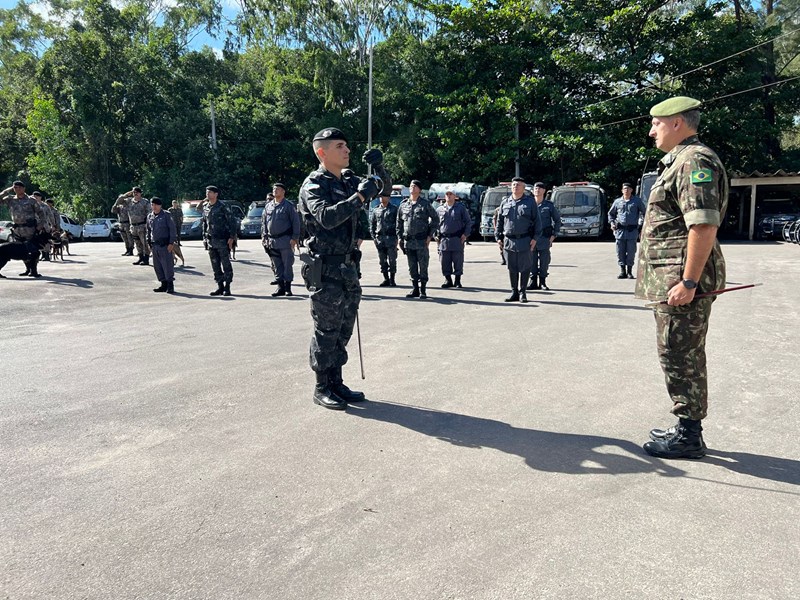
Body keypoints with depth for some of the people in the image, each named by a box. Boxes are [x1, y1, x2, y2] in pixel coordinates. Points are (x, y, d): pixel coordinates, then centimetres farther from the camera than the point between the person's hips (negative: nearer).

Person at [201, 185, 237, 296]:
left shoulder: (222, 206, -8)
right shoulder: (205, 207, 12)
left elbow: (232, 221, -8)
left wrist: (231, 237, -13)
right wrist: (204, 237, 15)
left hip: (222, 240, -6)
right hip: (211, 241, 7)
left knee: (226, 265, -2)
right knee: (215, 265, 8)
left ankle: (227, 288, 4)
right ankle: (220, 287, 16)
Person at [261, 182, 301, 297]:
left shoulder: (289, 206, -2)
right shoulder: (268, 206, 14)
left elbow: (296, 222, -5)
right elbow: (263, 222, 17)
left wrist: (294, 238, -11)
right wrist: (264, 236, 8)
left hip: (285, 240, -5)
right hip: (271, 241, 5)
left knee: (287, 265, 0)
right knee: (276, 266, 8)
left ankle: (288, 288, 7)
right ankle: (280, 287, 14)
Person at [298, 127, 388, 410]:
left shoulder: (348, 180, 11)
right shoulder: (313, 184, -11)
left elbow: (386, 189, 18)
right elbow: (326, 217, -28)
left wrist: (379, 167, 0)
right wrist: (360, 197, -26)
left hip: (347, 266, 8)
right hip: (325, 269, -8)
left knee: (344, 329, 13)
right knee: (326, 331, -1)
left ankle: (336, 383, 24)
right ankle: (321, 389, 11)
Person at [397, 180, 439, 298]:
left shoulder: (425, 204, 1)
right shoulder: (403, 205, 10)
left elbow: (435, 219, 3)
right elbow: (399, 222, 16)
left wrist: (430, 235, -3)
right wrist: (400, 237, 10)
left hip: (421, 241, -4)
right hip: (408, 241, 4)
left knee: (423, 266, -1)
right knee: (412, 267, 8)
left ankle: (423, 290, 7)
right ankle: (415, 289, 17)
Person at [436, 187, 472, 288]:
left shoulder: (461, 208, 6)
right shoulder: (439, 210, 12)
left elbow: (468, 222, 7)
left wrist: (465, 234, -4)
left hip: (457, 239, -2)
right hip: (444, 240, 2)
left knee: (458, 261, 1)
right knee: (445, 262, 3)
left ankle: (457, 281, 10)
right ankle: (448, 280, 15)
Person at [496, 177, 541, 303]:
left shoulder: (530, 202, 3)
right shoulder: (505, 203, 11)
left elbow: (537, 221, 1)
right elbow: (499, 221, 15)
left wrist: (535, 238, -7)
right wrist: (498, 237, 7)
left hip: (525, 241, -3)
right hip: (508, 241, 3)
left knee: (525, 268, 1)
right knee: (512, 268, 7)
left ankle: (522, 292, 11)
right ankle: (514, 292, 17)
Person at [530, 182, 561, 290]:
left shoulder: (549, 205, 5)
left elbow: (557, 220, 10)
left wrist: (554, 235, 1)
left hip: (544, 238, -1)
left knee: (544, 261, 1)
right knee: (532, 261, 2)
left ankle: (542, 282, 11)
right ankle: (533, 282, 10)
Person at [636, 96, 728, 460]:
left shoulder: (695, 160, -14)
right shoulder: (678, 161, 19)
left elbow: (705, 226, -23)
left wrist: (688, 282, -25)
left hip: (681, 280, -11)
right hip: (671, 279, 11)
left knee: (680, 357, -3)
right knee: (680, 356, 16)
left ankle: (689, 437, 9)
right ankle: (687, 428, 27)